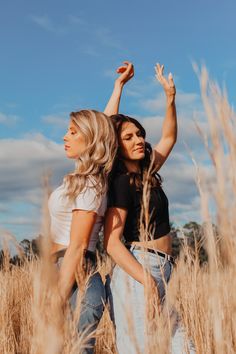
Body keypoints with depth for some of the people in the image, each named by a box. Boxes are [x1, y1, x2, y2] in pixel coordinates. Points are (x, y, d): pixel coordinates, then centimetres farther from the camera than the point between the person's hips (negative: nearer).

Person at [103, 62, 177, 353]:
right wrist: (147, 281, -25)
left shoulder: (146, 173, 13)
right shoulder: (121, 182, -11)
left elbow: (169, 137, 26)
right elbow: (112, 242, -17)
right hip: (137, 272, -9)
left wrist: (170, 95, 19)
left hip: (159, 271, 9)